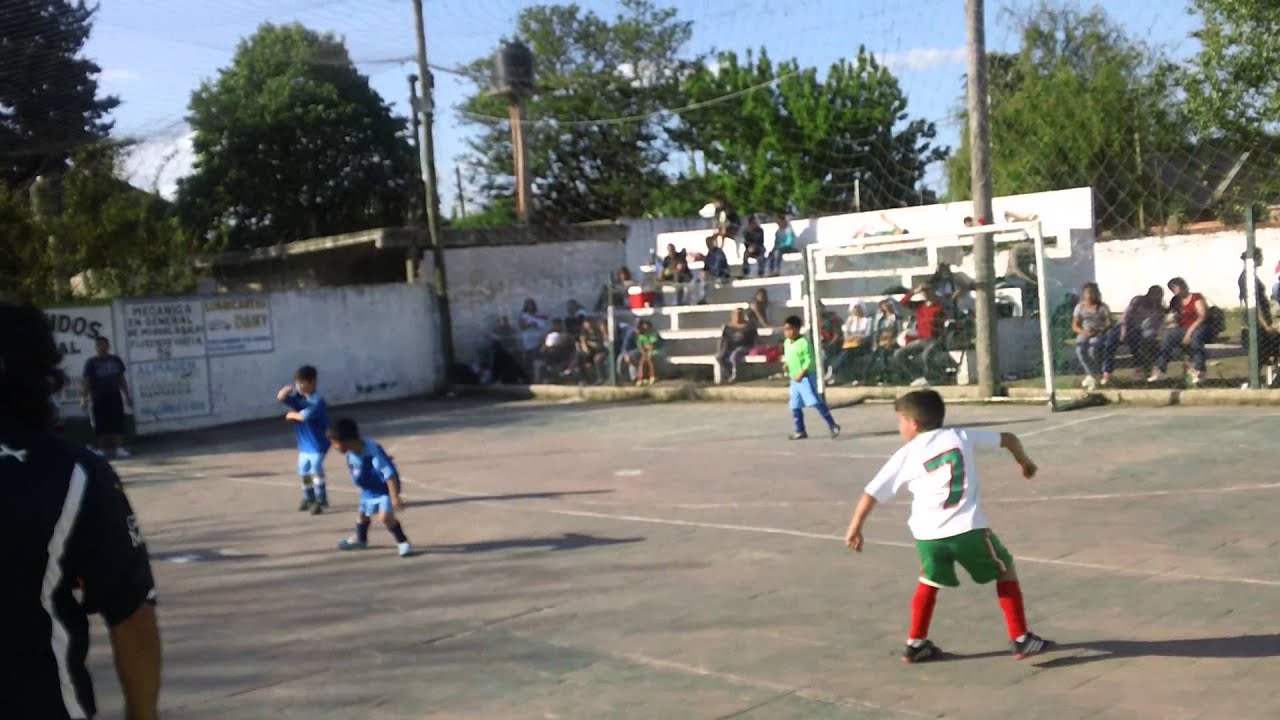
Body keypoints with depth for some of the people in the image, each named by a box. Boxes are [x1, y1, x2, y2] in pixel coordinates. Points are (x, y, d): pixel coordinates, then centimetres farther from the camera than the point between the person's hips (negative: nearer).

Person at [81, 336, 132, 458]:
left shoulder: (116, 360, 9)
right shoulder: (91, 362, -3)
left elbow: (122, 379, 15)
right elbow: (85, 381, -6)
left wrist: (126, 395, 15)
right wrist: (83, 397, -15)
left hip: (115, 396, 3)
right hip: (98, 397, -3)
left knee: (117, 424, 0)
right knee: (100, 425, -1)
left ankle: (118, 448, 3)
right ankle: (102, 449, 5)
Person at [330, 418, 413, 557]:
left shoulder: (373, 450, -38)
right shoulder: (351, 453, -17)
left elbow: (390, 474, -36)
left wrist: (395, 497, -36)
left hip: (385, 488, -7)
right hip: (369, 490, 7)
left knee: (385, 516, -21)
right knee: (362, 515, 21)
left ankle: (403, 542, -1)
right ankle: (360, 539, 50)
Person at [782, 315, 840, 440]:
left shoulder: (804, 342, -13)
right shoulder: (787, 343, 12)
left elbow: (809, 360, -17)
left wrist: (801, 374, -22)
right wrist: (786, 363, 3)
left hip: (806, 377, -8)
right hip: (794, 379, 9)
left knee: (815, 402, -14)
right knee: (795, 406, 10)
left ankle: (832, 425, -9)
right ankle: (800, 431, 20)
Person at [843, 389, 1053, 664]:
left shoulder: (906, 455, 10)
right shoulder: (961, 436, 13)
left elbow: (871, 494, 11)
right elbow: (1008, 438, 23)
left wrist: (854, 529, 22)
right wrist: (1024, 462, 42)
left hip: (928, 534, 1)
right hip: (968, 528, -1)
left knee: (929, 583, 27)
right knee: (1005, 571, 20)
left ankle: (916, 644, 29)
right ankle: (1021, 640, 18)